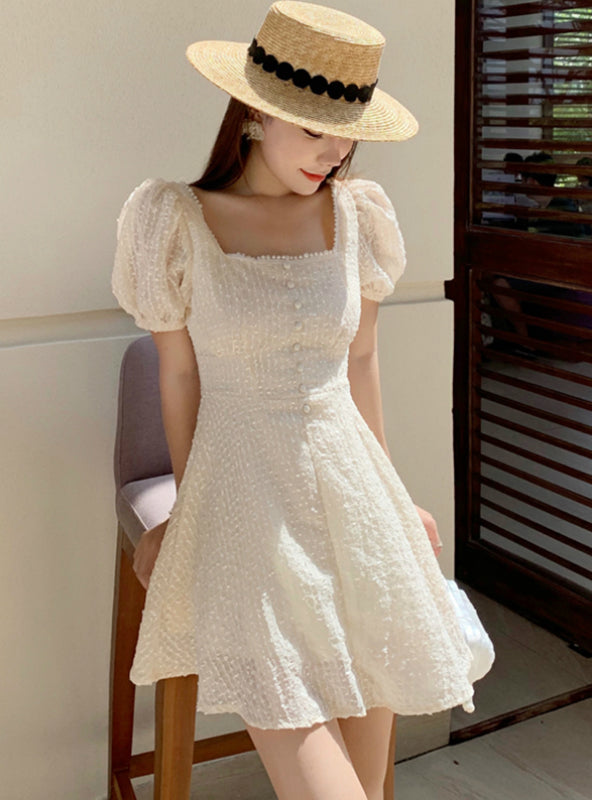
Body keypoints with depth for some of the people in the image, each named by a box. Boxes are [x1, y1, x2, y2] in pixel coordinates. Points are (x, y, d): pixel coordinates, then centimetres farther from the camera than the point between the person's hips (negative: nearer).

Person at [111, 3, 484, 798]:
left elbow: (361, 361, 11)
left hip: (345, 476, 3)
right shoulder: (179, 222, -7)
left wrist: (390, 494, 15)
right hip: (245, 490, -3)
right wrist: (187, 513, 9)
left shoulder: (356, 214, 1)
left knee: (369, 699, 9)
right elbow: (179, 378, 2)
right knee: (286, 716, -11)